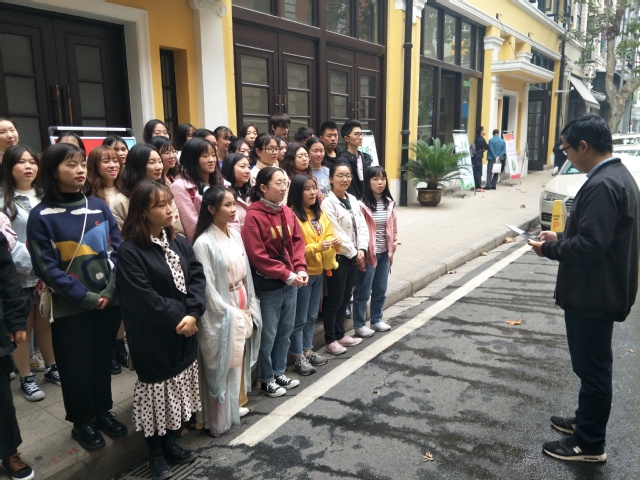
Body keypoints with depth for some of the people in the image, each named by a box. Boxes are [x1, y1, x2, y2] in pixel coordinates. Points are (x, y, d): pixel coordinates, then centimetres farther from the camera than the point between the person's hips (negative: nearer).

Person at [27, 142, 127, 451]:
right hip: (70, 308, -3)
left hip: (109, 301, 3)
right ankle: (82, 421, 32)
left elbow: (119, 250, 0)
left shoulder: (99, 207, 2)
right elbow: (46, 267, -10)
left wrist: (110, 290, -12)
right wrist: (85, 296, -15)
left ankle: (103, 411, 37)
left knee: (103, 360, 16)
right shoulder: (41, 216, -8)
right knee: (76, 366, 11)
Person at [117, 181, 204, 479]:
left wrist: (192, 314, -16)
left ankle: (171, 443, 35)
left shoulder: (180, 243, 6)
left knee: (177, 390, 16)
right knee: (158, 391, 8)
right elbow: (141, 297, -20)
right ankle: (155, 453, 28)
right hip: (153, 338, -6)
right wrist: (177, 317, -16)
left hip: (183, 333, 6)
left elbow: (198, 277, -2)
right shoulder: (130, 251, -15)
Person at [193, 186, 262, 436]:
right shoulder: (204, 243, -18)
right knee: (224, 365, 6)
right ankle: (222, 416, 23)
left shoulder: (235, 234, 4)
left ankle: (237, 402, 35)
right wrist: (230, 314, -13)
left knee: (239, 360, 17)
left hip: (243, 310, 7)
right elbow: (207, 287, -18)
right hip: (221, 315, -6)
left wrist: (249, 308, 6)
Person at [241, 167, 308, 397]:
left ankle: (279, 373, 34)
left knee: (285, 331, 17)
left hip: (290, 283, 7)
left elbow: (297, 242, 9)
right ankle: (266, 379, 25)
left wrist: (300, 269, -6)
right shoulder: (254, 216, -15)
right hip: (268, 285, -7)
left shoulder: (287, 212, 6)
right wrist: (286, 274, -18)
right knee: (268, 334, 7)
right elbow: (256, 255, -19)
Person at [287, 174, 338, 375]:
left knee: (312, 316, 17)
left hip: (318, 271, 7)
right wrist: (317, 247, -27)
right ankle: (299, 357, 16)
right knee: (300, 318, 4)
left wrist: (334, 242, -7)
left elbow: (328, 234, 15)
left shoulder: (319, 213, 9)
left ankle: (308, 350, 30)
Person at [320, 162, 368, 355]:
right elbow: (336, 234, -18)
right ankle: (330, 340, 15)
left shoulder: (353, 200, 9)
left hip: (353, 257, 7)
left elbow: (362, 226, 6)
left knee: (345, 299, 16)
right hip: (338, 258, -7)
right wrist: (354, 253, -12)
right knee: (334, 300, 2)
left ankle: (340, 334, 30)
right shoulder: (328, 203, -14)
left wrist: (362, 250, -7)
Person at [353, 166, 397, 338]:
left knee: (380, 290, 17)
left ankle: (376, 320, 33)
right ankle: (359, 325, 19)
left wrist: (392, 249, 9)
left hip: (384, 254, 6)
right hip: (368, 254, -6)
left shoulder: (389, 203, 5)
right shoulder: (362, 204, -16)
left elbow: (393, 228, 11)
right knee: (363, 292, 5)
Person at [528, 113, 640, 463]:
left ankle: (589, 444, 19)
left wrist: (549, 248, -13)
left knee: (592, 367, 4)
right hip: (600, 290, 11)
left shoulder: (602, 185, -24)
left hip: (594, 295, -10)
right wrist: (560, 238, 9)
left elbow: (590, 245, -28)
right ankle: (586, 421, 39)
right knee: (592, 365, 22)